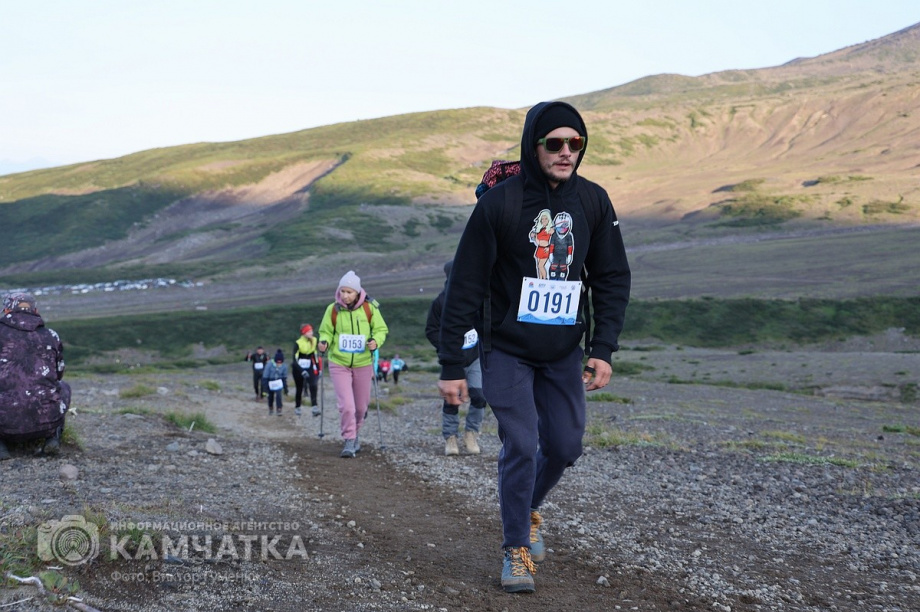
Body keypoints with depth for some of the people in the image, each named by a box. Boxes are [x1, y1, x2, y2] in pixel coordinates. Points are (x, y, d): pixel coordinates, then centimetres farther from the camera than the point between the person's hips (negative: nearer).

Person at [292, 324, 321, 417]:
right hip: (298, 368, -3)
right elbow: (295, 359, -22)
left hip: (309, 368, 3)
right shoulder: (298, 343, -17)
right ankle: (297, 408, 28)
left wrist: (318, 368, 12)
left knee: (313, 386, -19)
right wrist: (302, 371, -33)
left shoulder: (314, 341, -2)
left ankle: (315, 407, -26)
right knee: (299, 389, 8)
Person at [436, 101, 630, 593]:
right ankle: (517, 548, 7)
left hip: (564, 353, 4)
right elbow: (464, 288, -12)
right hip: (506, 350, -4)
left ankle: (527, 509, 36)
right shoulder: (499, 203, -15)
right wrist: (451, 365, -12)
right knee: (521, 446, -11)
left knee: (565, 446, 6)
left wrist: (602, 350, -5)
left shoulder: (593, 202, -3)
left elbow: (613, 279, 5)